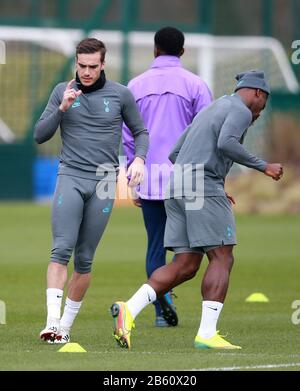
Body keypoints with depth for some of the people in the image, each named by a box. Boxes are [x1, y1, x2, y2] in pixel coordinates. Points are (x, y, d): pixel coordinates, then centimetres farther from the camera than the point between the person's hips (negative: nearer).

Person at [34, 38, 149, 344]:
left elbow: (140, 132, 16)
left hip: (104, 183, 1)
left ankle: (67, 324, 13)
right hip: (70, 178, -1)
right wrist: (62, 108, -11)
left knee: (84, 259, 3)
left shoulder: (120, 95, 4)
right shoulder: (62, 91, 5)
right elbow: (40, 135, 3)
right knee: (61, 250, -16)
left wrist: (139, 159, -4)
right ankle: (52, 320, -22)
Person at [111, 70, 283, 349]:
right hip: (205, 188, -9)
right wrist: (263, 166, -12)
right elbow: (226, 143, -20)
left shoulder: (209, 111, 28)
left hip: (178, 190, 9)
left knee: (185, 266, 4)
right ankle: (207, 334, -13)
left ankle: (129, 309, -10)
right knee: (222, 258, -5)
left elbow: (175, 155, 27)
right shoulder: (241, 111, 0)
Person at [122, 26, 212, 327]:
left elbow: (128, 137, 7)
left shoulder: (136, 86, 8)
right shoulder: (195, 85, 1)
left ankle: (162, 312, 1)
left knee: (155, 244, 7)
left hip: (149, 176, 2)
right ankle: (165, 294, -17)